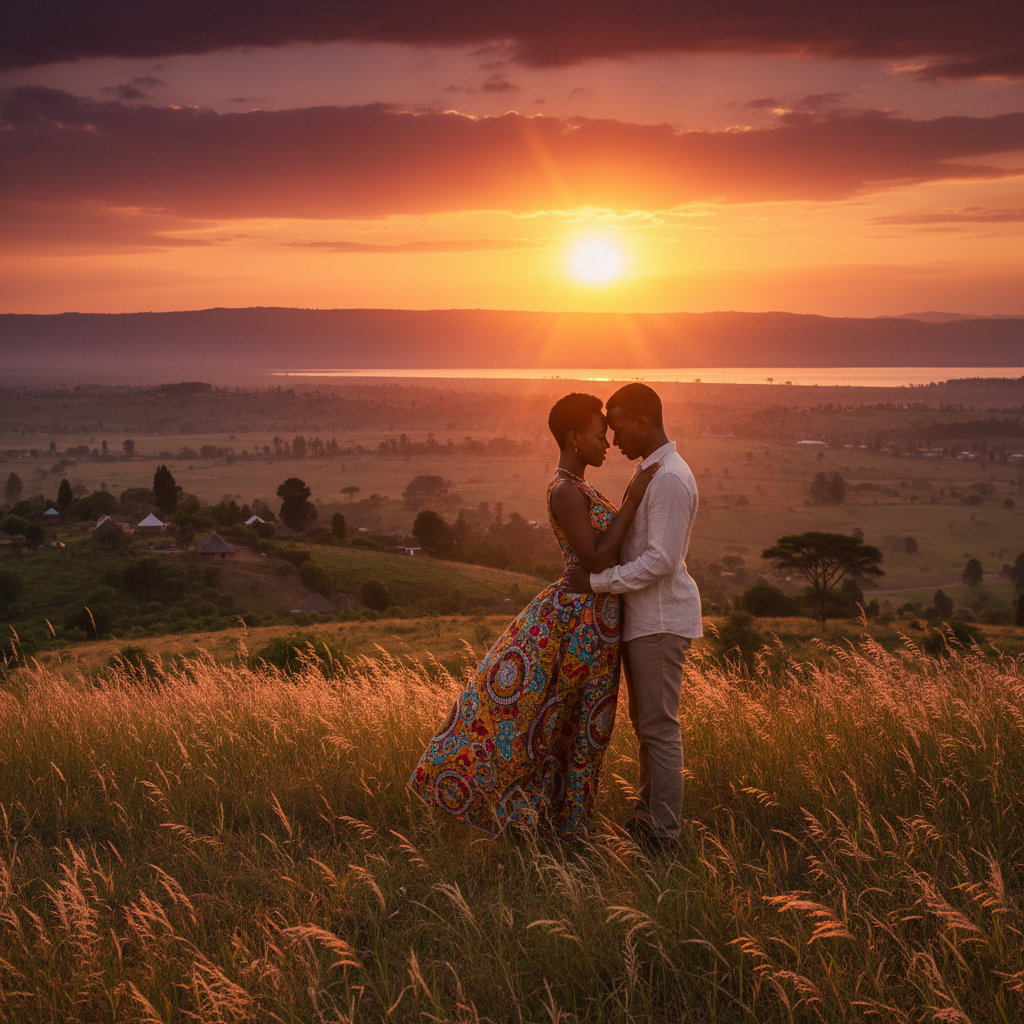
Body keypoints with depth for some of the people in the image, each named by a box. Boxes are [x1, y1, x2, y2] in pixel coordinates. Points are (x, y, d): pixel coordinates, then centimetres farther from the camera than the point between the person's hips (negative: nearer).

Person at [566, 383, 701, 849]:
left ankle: (662, 833, 6)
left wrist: (597, 581, -19)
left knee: (659, 726, -3)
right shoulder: (654, 473, 14)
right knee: (645, 722, 17)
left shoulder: (671, 479, -19)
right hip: (644, 617, 10)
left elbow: (661, 560, -24)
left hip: (662, 618, -10)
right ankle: (647, 816, 28)